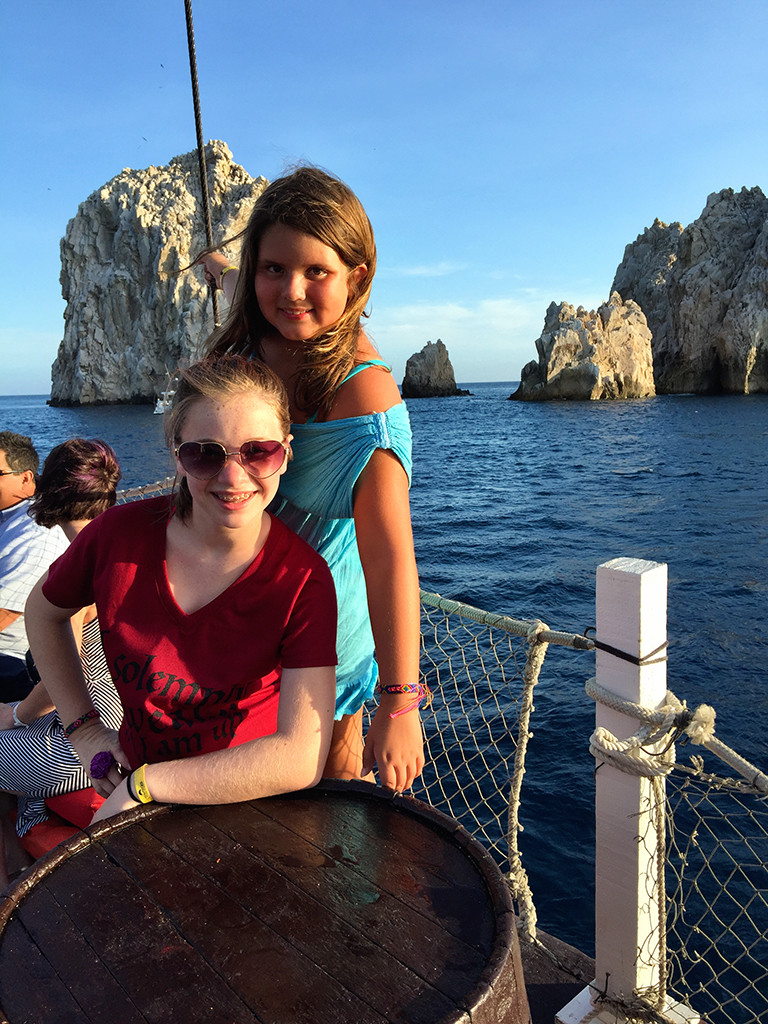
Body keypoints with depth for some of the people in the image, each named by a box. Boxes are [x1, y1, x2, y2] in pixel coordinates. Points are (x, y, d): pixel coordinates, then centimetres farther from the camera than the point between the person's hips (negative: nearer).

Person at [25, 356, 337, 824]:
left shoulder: (303, 579, -19)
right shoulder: (121, 532, -12)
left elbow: (302, 759, -25)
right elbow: (44, 610, 11)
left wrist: (141, 786, -19)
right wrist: (84, 728, 4)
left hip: (250, 804, -2)